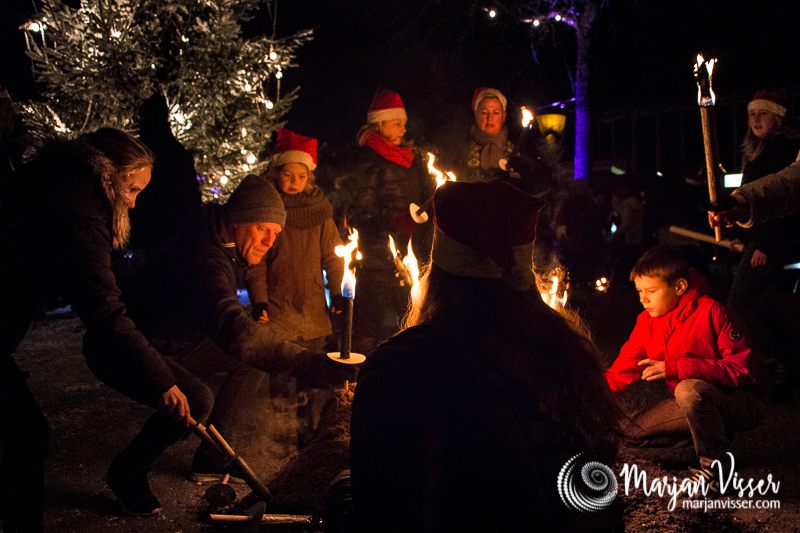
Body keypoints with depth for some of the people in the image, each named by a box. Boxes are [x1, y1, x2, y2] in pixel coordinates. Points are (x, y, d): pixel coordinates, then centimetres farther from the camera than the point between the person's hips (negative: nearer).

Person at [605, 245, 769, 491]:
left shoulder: (710, 312, -22)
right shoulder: (647, 322, -2)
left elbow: (744, 369, -27)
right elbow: (621, 372, -2)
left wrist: (676, 368, -32)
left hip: (743, 402, -7)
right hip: (697, 402, 8)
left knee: (689, 389, -37)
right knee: (634, 433, -3)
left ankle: (715, 463, -14)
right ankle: (717, 433, 9)